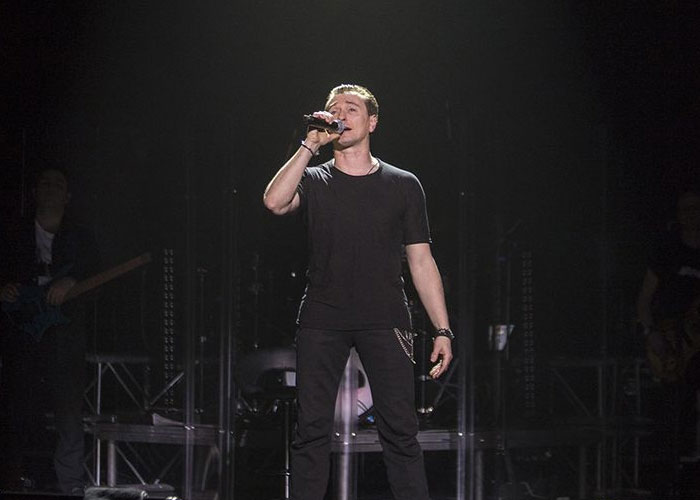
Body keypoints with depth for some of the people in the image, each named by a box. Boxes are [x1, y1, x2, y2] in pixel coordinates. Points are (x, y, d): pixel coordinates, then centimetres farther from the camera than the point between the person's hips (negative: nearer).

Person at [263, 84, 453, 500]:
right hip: (322, 321, 1)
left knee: (401, 430, -8)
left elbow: (421, 262, 10)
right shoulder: (314, 181, 11)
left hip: (384, 321, -1)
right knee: (312, 430, -1)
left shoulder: (403, 185, 11)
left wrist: (443, 330, 3)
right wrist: (310, 146, -10)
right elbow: (275, 202, -12)